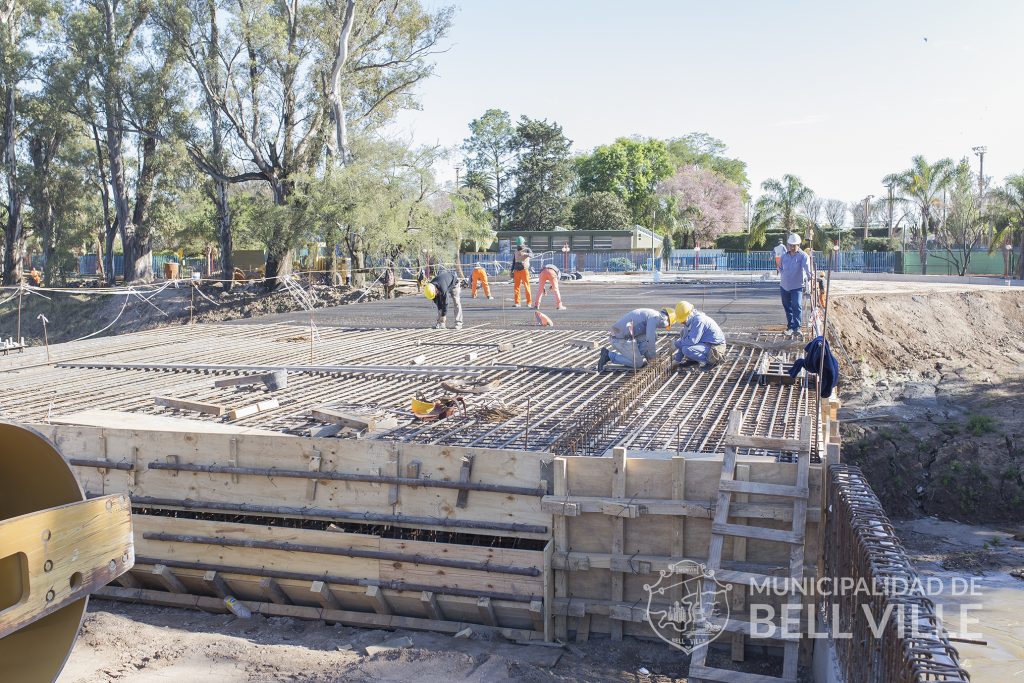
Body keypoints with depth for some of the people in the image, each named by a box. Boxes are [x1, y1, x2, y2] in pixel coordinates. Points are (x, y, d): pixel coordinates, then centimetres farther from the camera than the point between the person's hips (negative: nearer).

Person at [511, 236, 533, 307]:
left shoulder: (527, 250, -2)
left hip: (524, 270, -4)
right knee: (516, 286, 0)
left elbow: (531, 254, -25)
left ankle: (528, 302, -2)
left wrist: (526, 254, -47)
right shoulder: (516, 251, 13)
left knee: (526, 286, -7)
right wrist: (512, 271, 12)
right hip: (517, 271, 4)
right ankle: (517, 303, 3)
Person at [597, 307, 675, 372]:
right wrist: (652, 356, 0)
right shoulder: (655, 317, -8)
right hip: (622, 340, -10)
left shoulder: (649, 314, 23)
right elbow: (650, 339, -16)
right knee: (637, 363, 1)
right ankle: (609, 355, -5)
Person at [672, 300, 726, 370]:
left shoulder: (699, 320, -25)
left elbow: (692, 341, -30)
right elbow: (685, 338, 12)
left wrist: (678, 343, -12)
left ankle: (711, 361, -10)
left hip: (715, 347, -10)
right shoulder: (689, 321, 4)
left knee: (687, 350, -29)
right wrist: (677, 358, 8)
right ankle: (693, 360, 13)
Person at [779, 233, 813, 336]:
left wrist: (808, 276, -39)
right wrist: (783, 276, 10)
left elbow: (807, 266, -27)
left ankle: (796, 328, -19)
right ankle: (790, 326, 28)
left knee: (797, 306, -19)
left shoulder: (803, 256, -10)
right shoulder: (784, 256, 6)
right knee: (787, 307, 14)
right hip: (784, 286, 5)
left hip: (797, 286, -5)